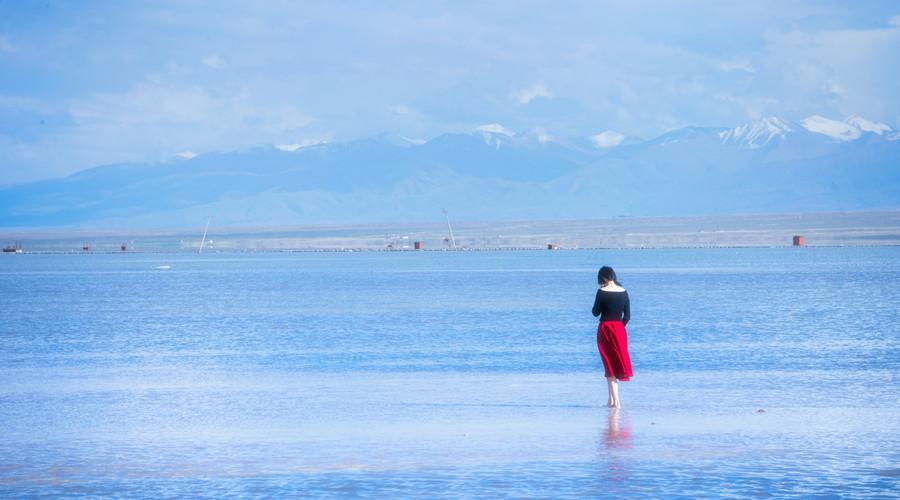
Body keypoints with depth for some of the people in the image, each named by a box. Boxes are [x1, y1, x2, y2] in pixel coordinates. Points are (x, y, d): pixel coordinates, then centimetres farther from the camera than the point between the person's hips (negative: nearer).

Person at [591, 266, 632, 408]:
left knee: (609, 365, 0)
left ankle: (615, 400, -7)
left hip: (605, 329, -4)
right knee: (618, 362, 15)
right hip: (620, 329, 4)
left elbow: (595, 313, -4)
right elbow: (627, 316, 6)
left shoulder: (602, 292, -10)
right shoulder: (623, 292, 4)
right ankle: (611, 399, 20)